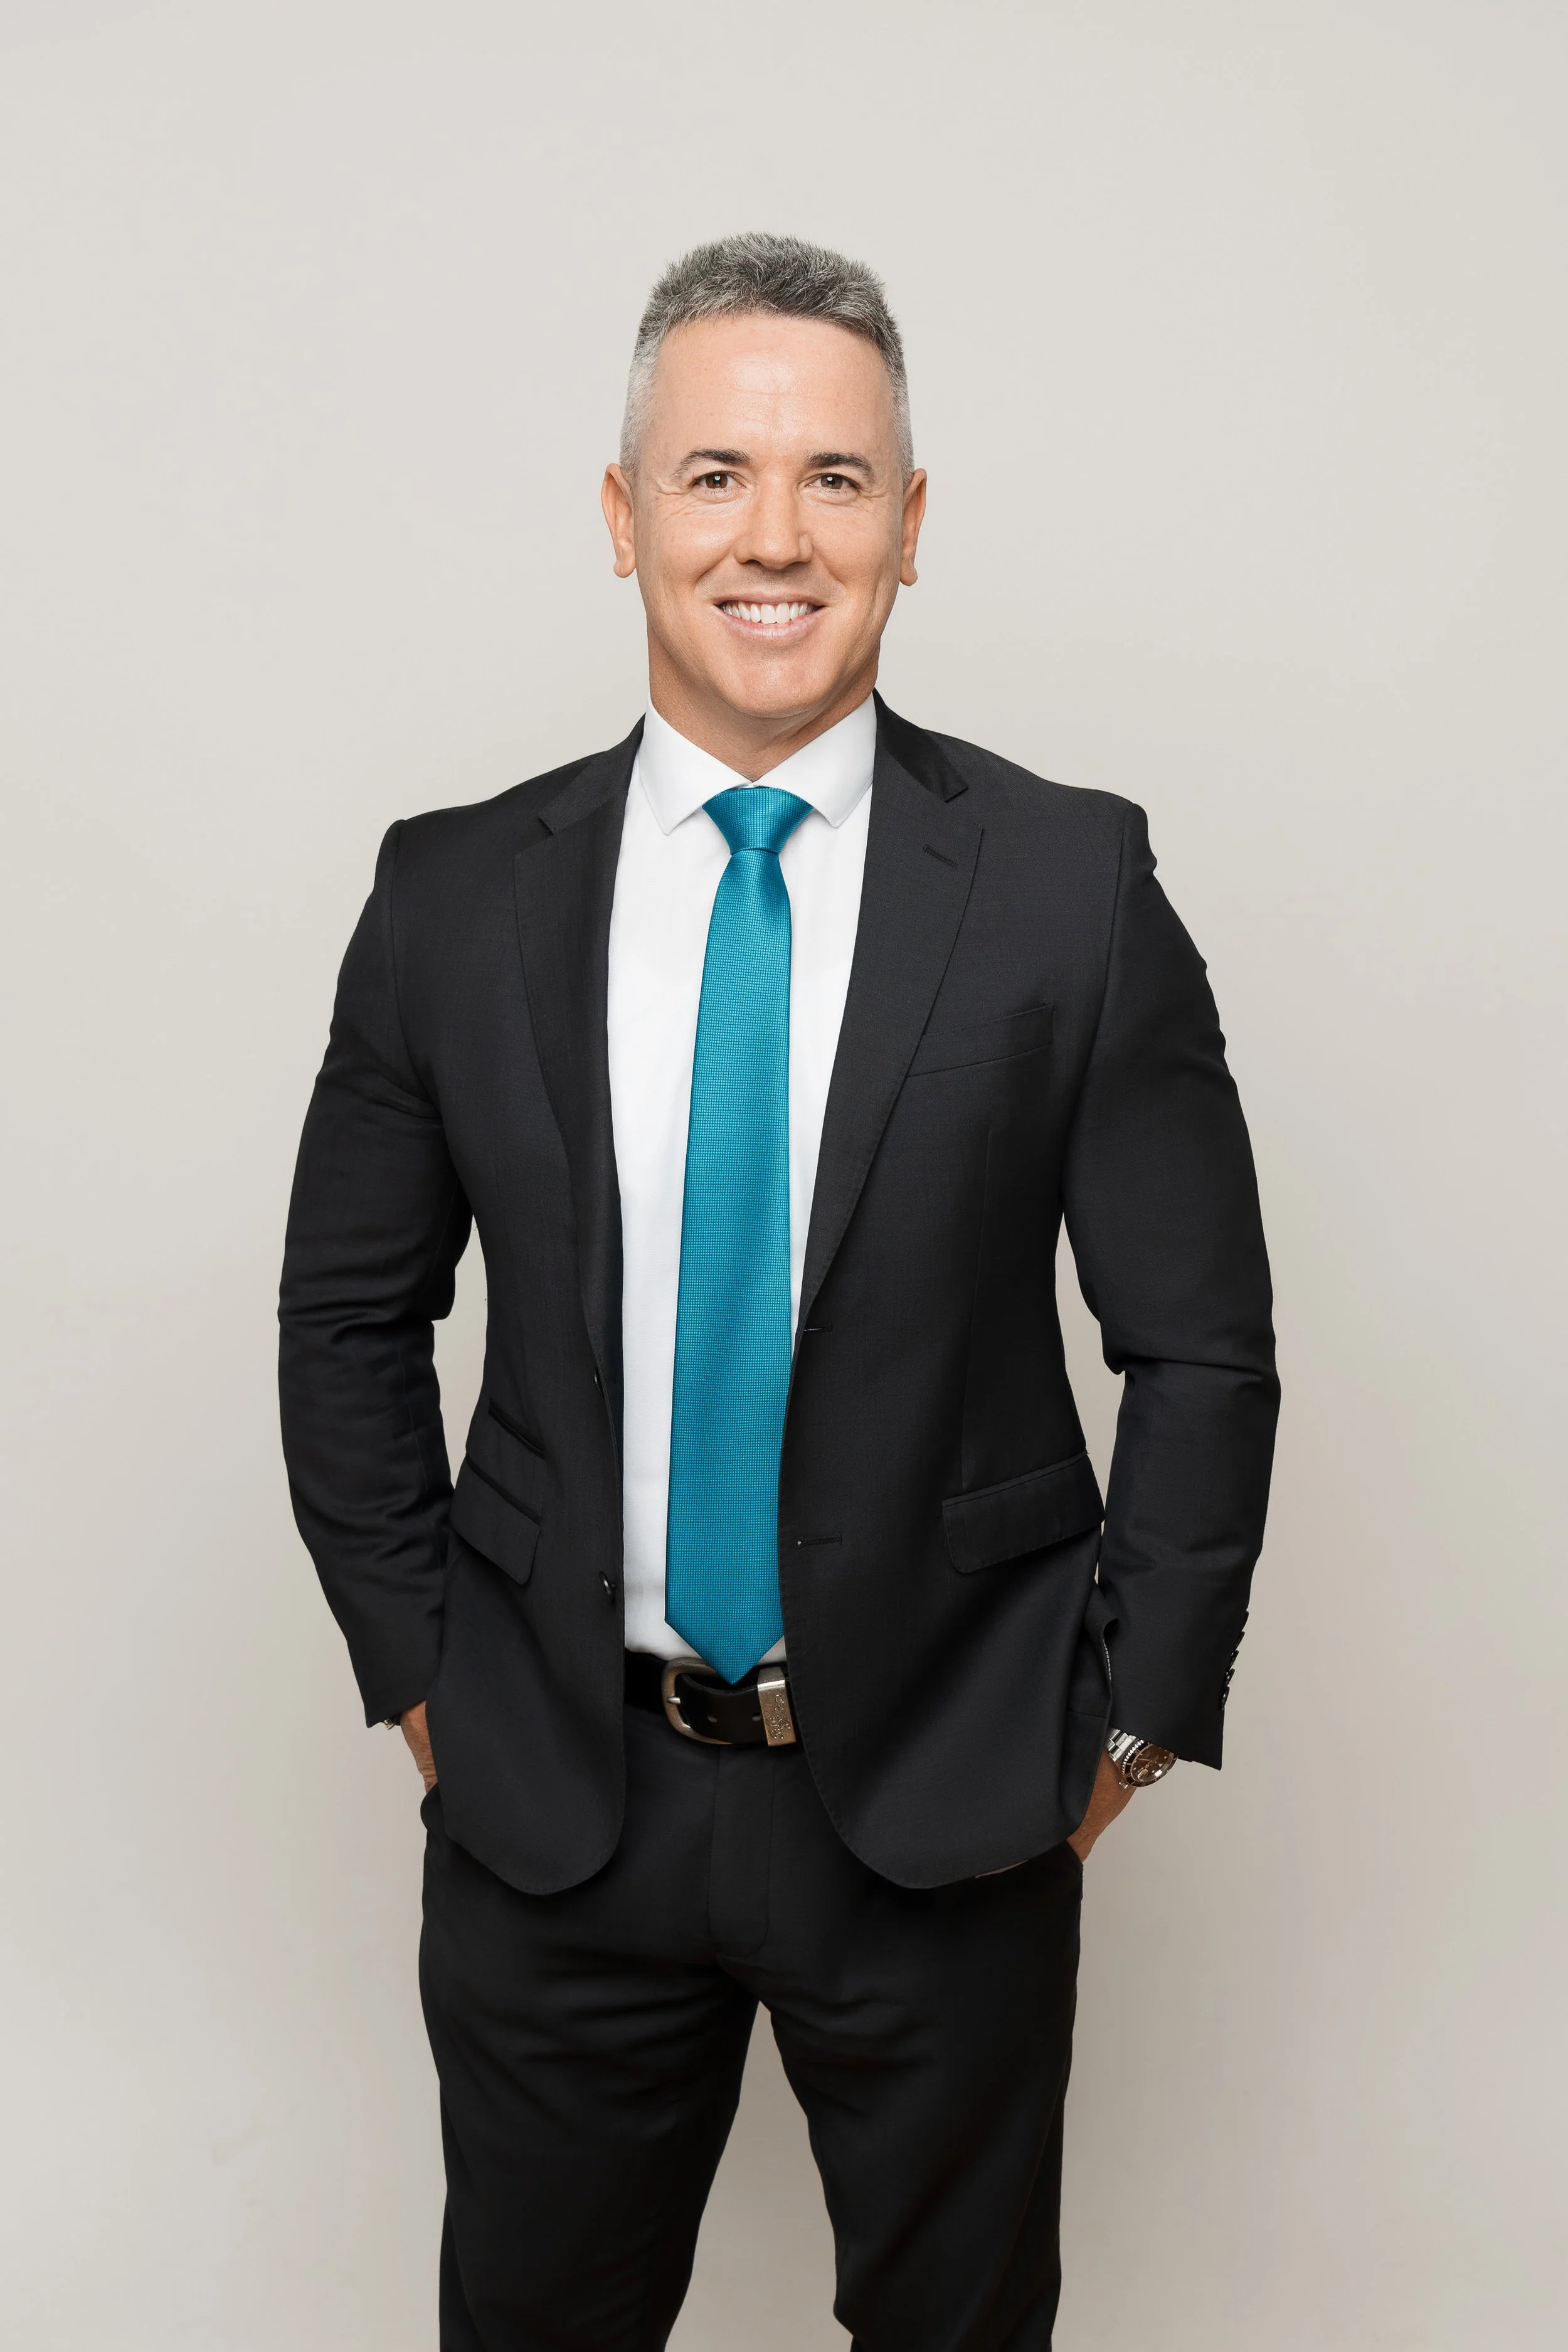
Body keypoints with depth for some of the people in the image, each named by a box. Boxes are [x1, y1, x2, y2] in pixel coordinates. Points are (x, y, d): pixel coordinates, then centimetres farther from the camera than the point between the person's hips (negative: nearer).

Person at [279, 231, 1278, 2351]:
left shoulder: (1071, 884, -8)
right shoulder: (456, 897, -3)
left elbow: (1203, 1345, -3)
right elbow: (350, 1315, 6)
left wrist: (1131, 1709, -4)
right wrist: (412, 1662, 3)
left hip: (949, 1800, -1)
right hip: (551, 1798, 1)